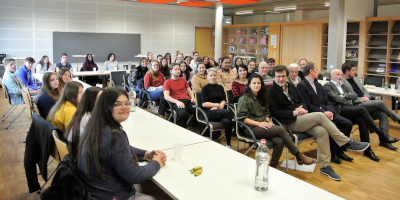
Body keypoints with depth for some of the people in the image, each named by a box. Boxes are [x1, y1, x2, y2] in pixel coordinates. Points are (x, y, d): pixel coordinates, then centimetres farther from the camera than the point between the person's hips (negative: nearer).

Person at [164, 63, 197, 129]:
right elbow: (166, 96, -3)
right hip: (176, 102, -4)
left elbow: (189, 90, 27)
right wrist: (177, 102, -20)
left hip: (188, 101, 4)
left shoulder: (183, 80, 27)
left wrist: (192, 98, 3)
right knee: (183, 113, -40)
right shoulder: (167, 82, 10)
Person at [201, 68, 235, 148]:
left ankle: (228, 144, -23)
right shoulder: (205, 88, 7)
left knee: (226, 121, -32)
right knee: (228, 112, -33)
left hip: (220, 112, 4)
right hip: (209, 113, -3)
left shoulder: (220, 87, 22)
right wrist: (217, 105, -6)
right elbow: (204, 104, -3)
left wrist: (220, 105, -10)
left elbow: (224, 100, 12)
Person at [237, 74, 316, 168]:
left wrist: (269, 121, 0)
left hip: (263, 125, 6)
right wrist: (259, 123, -17)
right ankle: (299, 156, -15)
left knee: (279, 142, -26)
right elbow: (242, 118, -10)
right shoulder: (244, 99, -2)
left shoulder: (261, 97, 21)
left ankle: (273, 167, -15)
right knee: (281, 130, -25)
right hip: (251, 128, -6)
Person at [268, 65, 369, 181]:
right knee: (320, 116, -23)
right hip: (290, 122, -7)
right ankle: (348, 143, -13)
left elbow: (302, 101, 22)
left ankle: (325, 166, -10)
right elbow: (274, 112, -12)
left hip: (300, 118, 7)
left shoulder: (291, 86, 18)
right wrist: (294, 113, -16)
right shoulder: (271, 92, -3)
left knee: (322, 131, -19)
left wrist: (303, 109, -2)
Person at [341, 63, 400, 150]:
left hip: (365, 102, 8)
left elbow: (365, 90, 23)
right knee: (380, 102, -22)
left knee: (383, 114, -13)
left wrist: (366, 97, 1)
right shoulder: (342, 83, -8)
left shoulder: (356, 79, 20)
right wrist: (362, 99, -14)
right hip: (357, 105, -8)